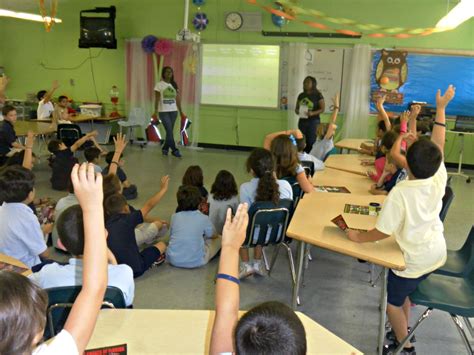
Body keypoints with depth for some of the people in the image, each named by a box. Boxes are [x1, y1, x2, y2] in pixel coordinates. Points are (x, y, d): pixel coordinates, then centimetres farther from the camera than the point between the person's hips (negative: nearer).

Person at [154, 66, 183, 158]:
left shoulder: (174, 85, 9)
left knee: (170, 131, 8)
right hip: (163, 111, -4)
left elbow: (178, 99, 10)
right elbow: (157, 99, -5)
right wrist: (155, 111, -10)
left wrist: (181, 111, 8)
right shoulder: (159, 85, -3)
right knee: (169, 131, -9)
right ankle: (174, 150, -5)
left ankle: (165, 148, 22)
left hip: (173, 111, 4)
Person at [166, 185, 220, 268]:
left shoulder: (174, 217, -1)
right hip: (195, 261, -3)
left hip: (173, 259, 3)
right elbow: (213, 236, 10)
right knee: (218, 239, 15)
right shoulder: (204, 219, -8)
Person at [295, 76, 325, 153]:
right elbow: (296, 108, 16)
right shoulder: (301, 95, 10)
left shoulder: (318, 95, -4)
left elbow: (322, 109, -6)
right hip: (302, 121, 5)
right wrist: (297, 111, -8)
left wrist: (313, 113, -22)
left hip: (313, 121, -5)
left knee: (311, 142, -8)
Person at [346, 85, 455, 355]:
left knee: (392, 300, 15)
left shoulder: (401, 193, -30)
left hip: (415, 258, -7)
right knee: (403, 291, 28)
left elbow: (383, 231, -25)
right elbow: (439, 144, -3)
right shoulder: (439, 179, -14)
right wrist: (441, 108, 4)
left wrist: (359, 237, -8)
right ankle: (405, 330, 42)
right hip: (436, 252, 7)